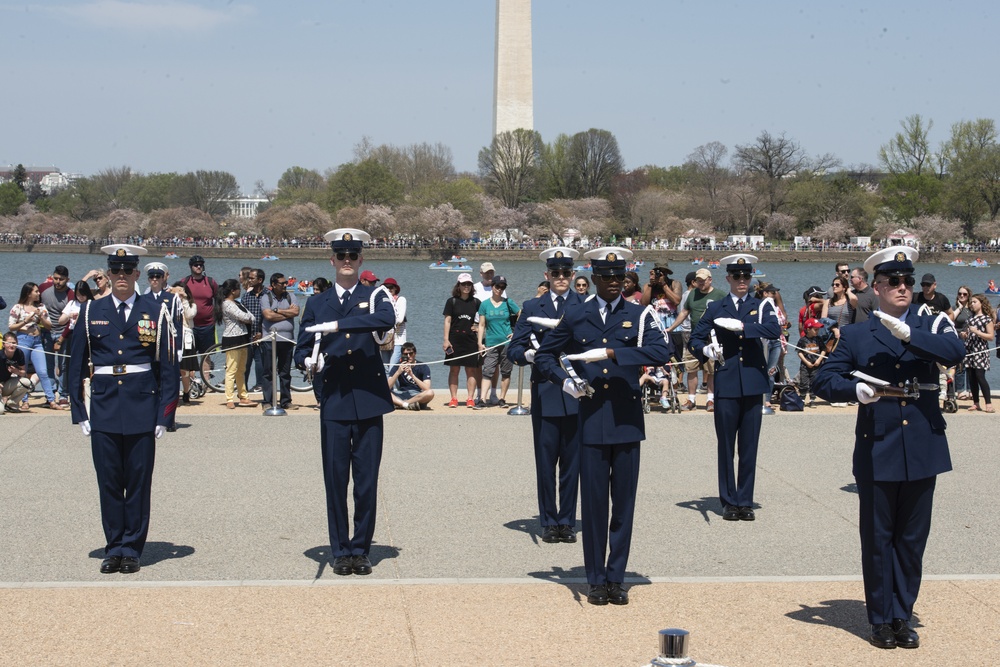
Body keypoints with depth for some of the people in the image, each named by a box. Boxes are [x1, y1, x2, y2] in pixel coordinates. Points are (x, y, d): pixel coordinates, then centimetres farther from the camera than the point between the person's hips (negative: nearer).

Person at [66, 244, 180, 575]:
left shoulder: (154, 312, 3)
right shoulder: (92, 312, 6)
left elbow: (168, 366, 2)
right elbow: (76, 365, 8)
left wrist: (164, 414, -4)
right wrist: (79, 411, 2)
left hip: (141, 407, -1)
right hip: (103, 408, 1)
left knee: (138, 482, 3)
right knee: (109, 482, 5)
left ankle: (132, 549, 13)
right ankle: (114, 549, 15)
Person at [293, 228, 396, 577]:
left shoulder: (376, 296, 6)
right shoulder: (317, 304, 12)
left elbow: (386, 319, -18)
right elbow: (301, 350, 10)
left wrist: (339, 325, -25)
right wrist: (309, 362, -15)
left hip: (369, 401, -1)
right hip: (334, 403, 1)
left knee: (367, 480, 2)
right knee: (336, 479, 3)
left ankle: (361, 549, 13)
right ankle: (340, 551, 13)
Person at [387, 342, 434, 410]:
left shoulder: (423, 367, -4)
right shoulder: (397, 367, 2)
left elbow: (426, 389, -17)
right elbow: (387, 387, -10)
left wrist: (412, 375, -27)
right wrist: (398, 372, -23)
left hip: (419, 396, -1)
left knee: (430, 393, -35)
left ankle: (399, 404, -26)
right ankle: (407, 405, -32)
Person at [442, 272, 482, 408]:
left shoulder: (476, 302, 7)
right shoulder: (452, 301, 3)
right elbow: (447, 321, 1)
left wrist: (478, 326, -2)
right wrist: (446, 339, -6)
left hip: (471, 340, 1)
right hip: (455, 339, -1)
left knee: (471, 370, 1)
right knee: (454, 370, 1)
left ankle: (470, 399, 4)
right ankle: (454, 398, 4)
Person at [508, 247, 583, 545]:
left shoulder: (586, 306, 6)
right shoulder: (532, 307, 9)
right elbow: (513, 349, 6)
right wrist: (531, 354, -13)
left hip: (577, 394, 0)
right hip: (545, 395, 0)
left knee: (572, 462, 5)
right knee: (545, 462, 3)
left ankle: (567, 522, 15)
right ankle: (548, 522, 13)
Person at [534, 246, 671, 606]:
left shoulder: (640, 315, 4)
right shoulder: (575, 317, 8)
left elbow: (661, 352, -14)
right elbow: (544, 355, 18)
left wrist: (611, 353, -22)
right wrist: (564, 381, 0)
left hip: (626, 419, 0)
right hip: (591, 419, 0)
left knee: (624, 501, 4)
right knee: (593, 501, 3)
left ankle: (616, 578, 14)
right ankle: (596, 580, 12)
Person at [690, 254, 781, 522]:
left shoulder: (762, 306, 7)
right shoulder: (715, 308, 9)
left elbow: (774, 330, -12)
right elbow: (695, 339, 9)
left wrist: (741, 326, -22)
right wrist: (706, 350, -13)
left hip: (753, 384, 0)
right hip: (726, 383, 0)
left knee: (749, 447, 4)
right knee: (726, 447, 4)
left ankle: (745, 501, 12)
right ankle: (729, 502, 12)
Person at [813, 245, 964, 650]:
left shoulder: (931, 326, 6)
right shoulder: (856, 336, 5)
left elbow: (955, 353, -16)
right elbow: (824, 381, 3)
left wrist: (908, 333, -27)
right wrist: (856, 389, -17)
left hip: (922, 453, 1)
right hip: (877, 454, -1)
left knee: (912, 539, 9)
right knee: (877, 540, 5)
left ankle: (902, 617, 21)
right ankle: (881, 620, 17)